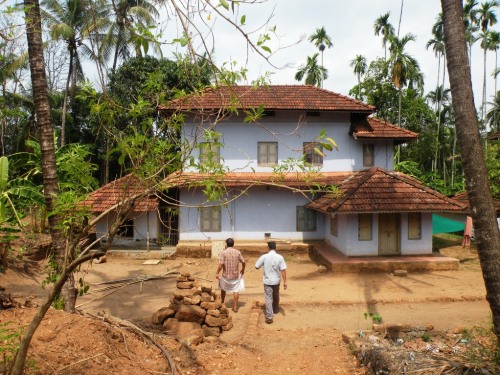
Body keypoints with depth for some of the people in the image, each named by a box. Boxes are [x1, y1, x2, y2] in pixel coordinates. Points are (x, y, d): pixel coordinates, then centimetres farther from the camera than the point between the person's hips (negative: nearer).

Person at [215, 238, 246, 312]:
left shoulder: (223, 252, -12)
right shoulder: (238, 252, -3)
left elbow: (221, 264, -18)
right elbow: (243, 262, 0)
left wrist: (217, 273, -9)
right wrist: (243, 270, 18)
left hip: (226, 275, -1)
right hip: (235, 275, 1)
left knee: (223, 288, 23)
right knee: (236, 290, 12)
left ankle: (222, 303, 36)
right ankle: (235, 307, 10)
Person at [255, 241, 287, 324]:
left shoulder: (264, 257, -12)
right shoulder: (280, 257, -10)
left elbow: (257, 267, -3)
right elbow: (283, 270, -12)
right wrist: (285, 282, -8)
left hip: (267, 281, -2)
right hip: (276, 280, 2)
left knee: (268, 298, 0)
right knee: (276, 296, 23)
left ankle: (269, 316, -6)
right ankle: (276, 310, 44)